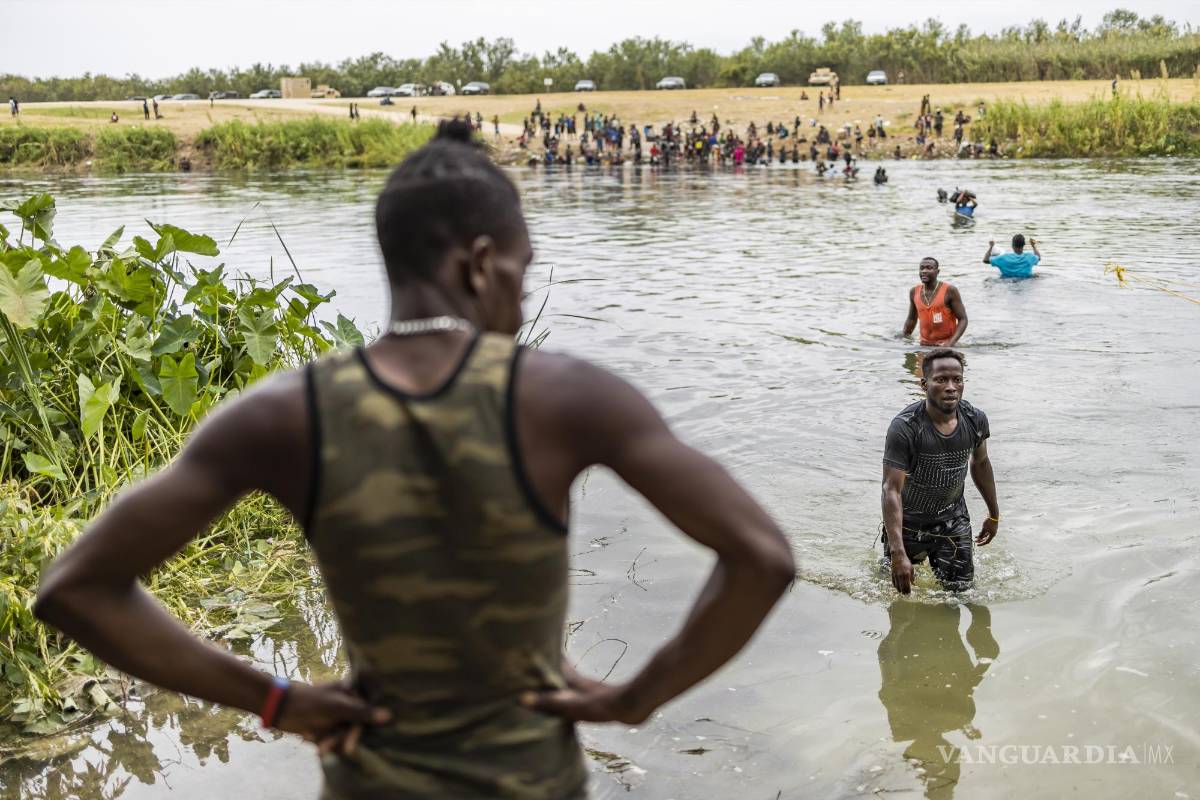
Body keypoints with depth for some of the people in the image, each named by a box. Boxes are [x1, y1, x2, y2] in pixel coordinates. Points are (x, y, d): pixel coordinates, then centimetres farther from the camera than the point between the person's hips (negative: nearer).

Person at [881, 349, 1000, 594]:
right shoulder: (905, 427, -29)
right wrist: (898, 554, -38)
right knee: (900, 590, 9)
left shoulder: (975, 420, -14)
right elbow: (892, 490, -31)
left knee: (959, 588, 5)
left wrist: (994, 515, 18)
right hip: (909, 520, -3)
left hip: (952, 518, 3)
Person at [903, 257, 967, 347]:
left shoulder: (949, 291, -8)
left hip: (945, 345, -4)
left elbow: (963, 319, -7)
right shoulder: (914, 292, 5)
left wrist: (951, 343, -20)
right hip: (924, 345, 4)